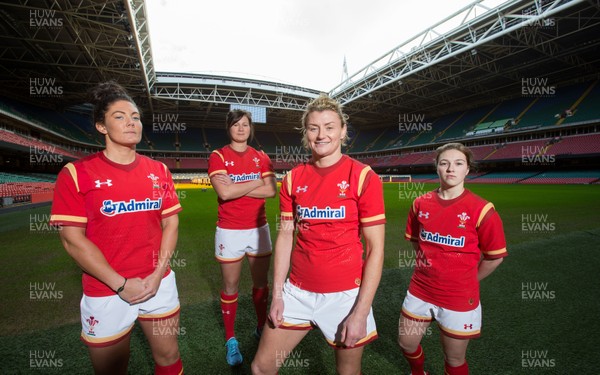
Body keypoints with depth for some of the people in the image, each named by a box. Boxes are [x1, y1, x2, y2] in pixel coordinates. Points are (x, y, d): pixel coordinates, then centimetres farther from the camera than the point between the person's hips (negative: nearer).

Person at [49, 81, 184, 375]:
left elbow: (171, 223, 3)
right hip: (106, 291, -2)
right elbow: (73, 239, -10)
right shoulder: (76, 174, -8)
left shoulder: (159, 171, 2)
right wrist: (121, 284, -13)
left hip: (159, 283, 3)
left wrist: (157, 275, -7)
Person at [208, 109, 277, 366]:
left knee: (261, 283, 15)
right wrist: (257, 182, -11)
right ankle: (231, 339, 29)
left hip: (259, 228, 3)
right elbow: (224, 192, -19)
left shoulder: (261, 157, 5)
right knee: (231, 287, 10)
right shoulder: (218, 156, -4)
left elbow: (271, 191, -8)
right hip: (230, 231, -3)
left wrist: (236, 187, -14)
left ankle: (261, 328, 37)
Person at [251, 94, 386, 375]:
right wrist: (277, 295, 1)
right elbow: (285, 236, 5)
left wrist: (361, 312, -13)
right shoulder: (293, 178, 2)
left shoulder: (363, 177, -10)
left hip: (345, 294, -3)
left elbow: (375, 248, -10)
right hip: (298, 290, 3)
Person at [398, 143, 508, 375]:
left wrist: (467, 281, 2)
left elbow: (495, 257, -5)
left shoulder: (481, 210, -14)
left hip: (459, 299, -3)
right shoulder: (421, 203, -4)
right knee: (406, 344, 19)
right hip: (419, 291, 4)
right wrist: (428, 270, 9)